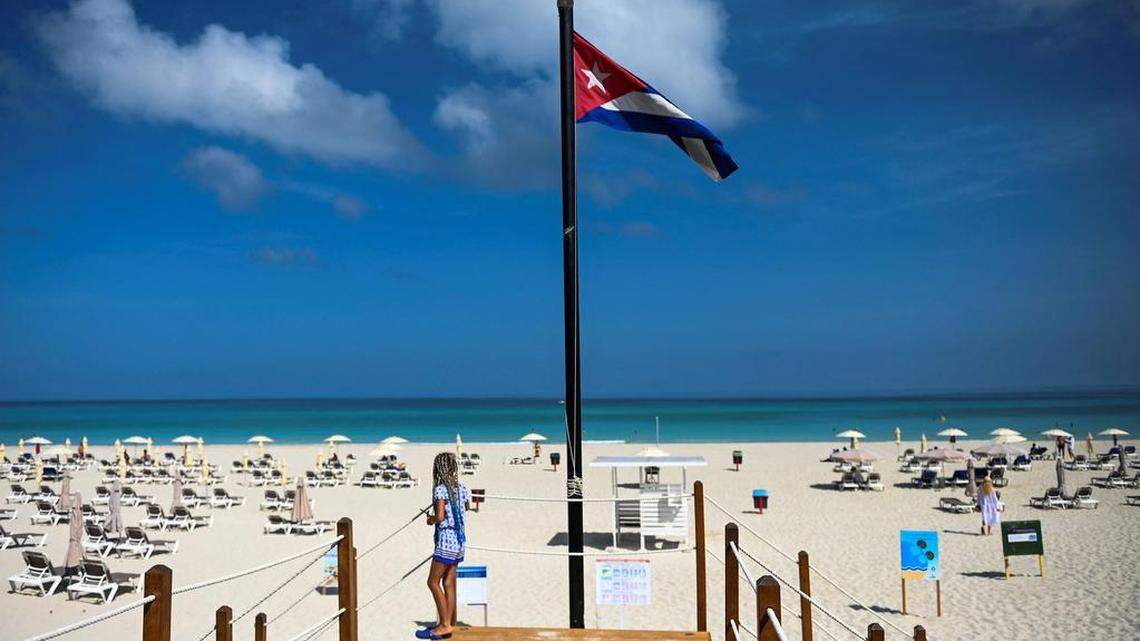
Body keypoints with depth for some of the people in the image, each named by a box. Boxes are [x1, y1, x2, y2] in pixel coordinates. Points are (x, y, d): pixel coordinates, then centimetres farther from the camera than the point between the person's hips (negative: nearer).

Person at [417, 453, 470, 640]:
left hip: (446, 542, -8)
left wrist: (430, 519, -2)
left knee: (433, 582, 0)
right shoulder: (462, 489, 7)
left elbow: (440, 517, -22)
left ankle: (444, 626, 0)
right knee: (448, 584, 12)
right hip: (460, 541, 8)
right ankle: (450, 624, 15)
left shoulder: (440, 489, -15)